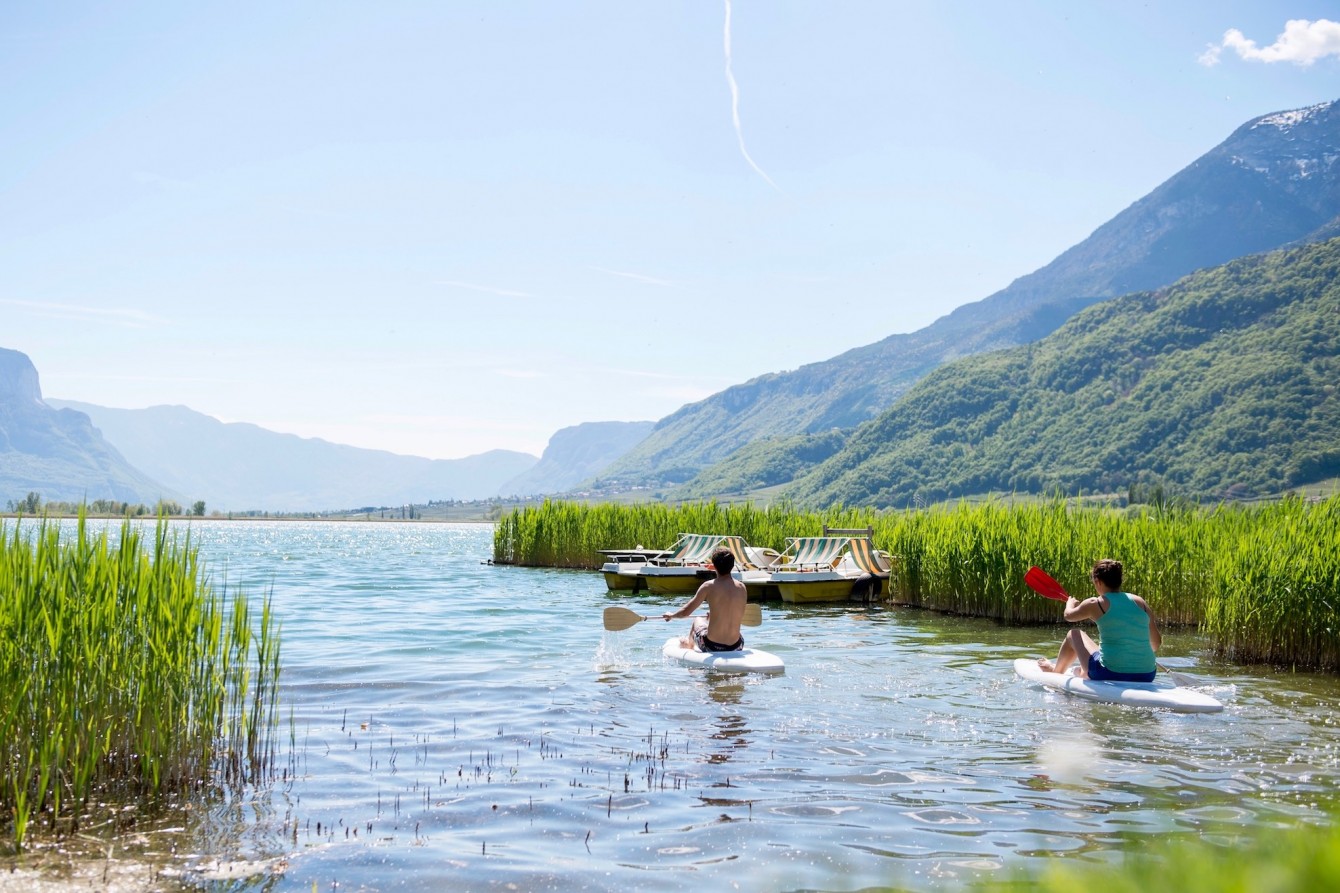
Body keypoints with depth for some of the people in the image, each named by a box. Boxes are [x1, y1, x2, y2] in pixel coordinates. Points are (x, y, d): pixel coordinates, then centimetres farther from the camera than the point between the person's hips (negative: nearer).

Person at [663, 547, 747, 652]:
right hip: (736, 647, 2)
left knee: (697, 621, 30)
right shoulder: (741, 587, -3)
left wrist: (671, 615, 15)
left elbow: (685, 612, -7)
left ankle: (690, 644, 59)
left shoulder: (709, 586, -12)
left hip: (711, 647, -2)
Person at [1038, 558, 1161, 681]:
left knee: (1074, 635, 22)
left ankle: (1055, 672, 46)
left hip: (1111, 676, -4)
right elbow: (1156, 644, 8)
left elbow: (1069, 616, 15)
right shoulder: (1140, 602, 3)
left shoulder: (1095, 604, -6)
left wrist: (1070, 603, 38)